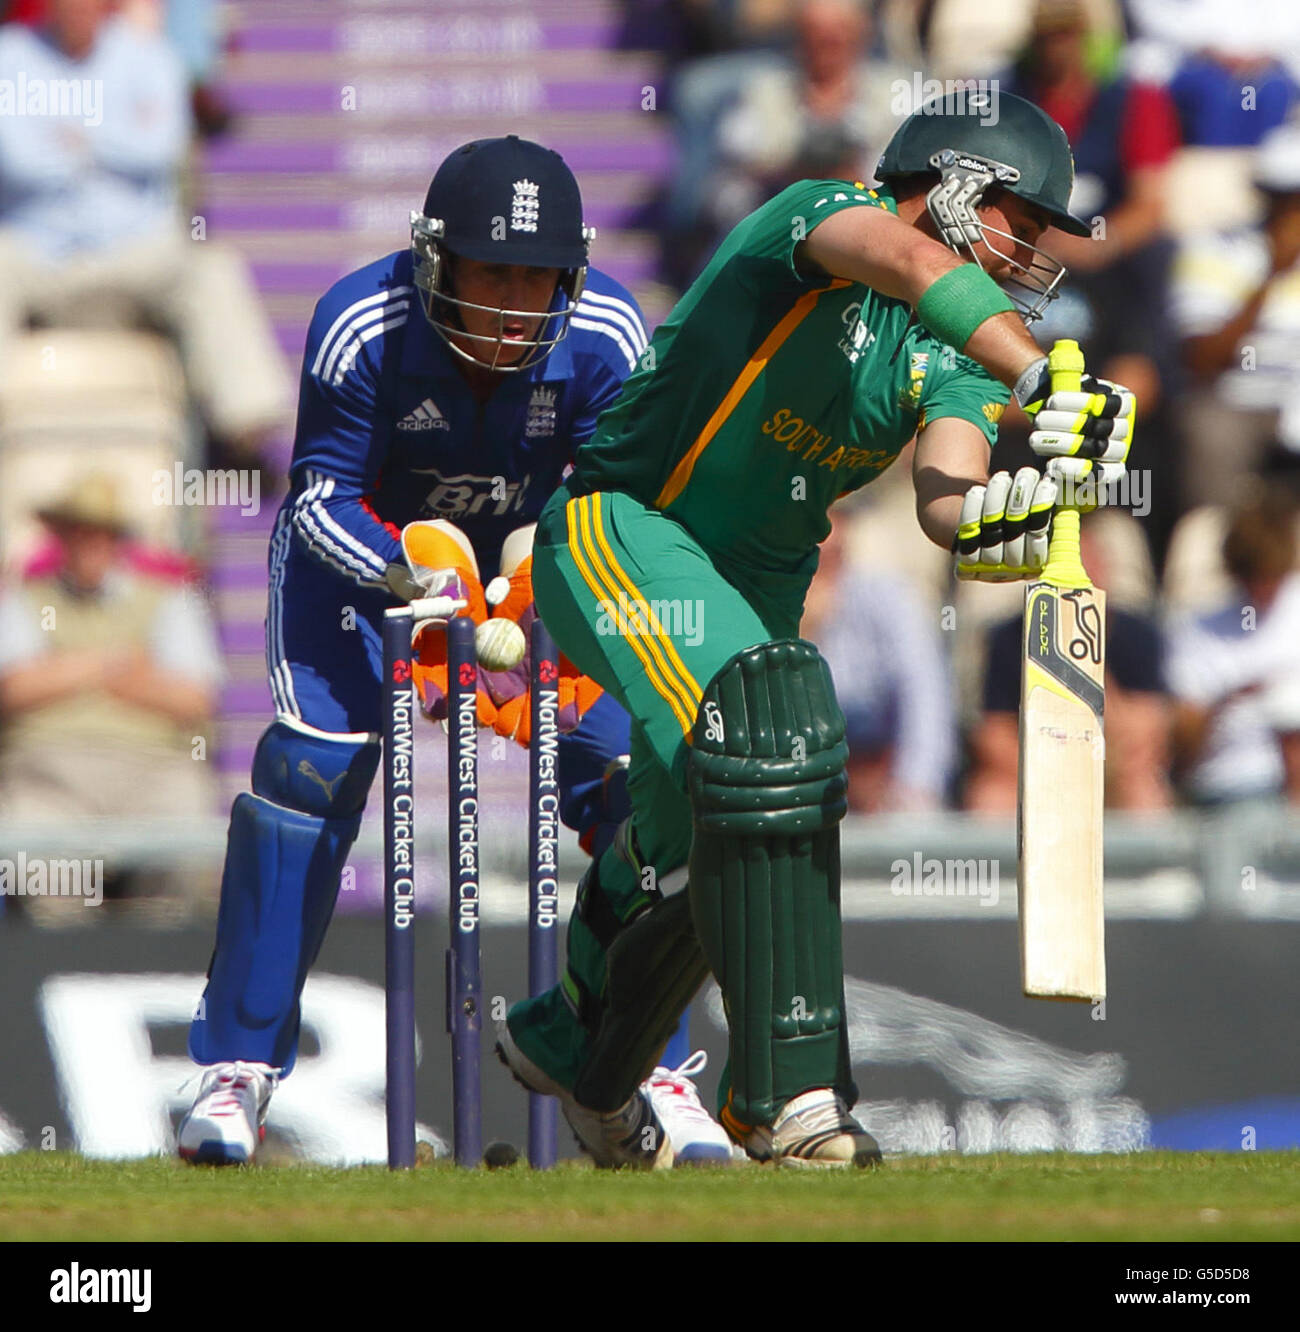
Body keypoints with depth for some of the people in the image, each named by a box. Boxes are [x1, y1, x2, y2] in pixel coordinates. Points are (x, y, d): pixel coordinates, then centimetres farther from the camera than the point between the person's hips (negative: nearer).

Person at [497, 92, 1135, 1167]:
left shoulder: (953, 357, 0)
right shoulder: (818, 214, -18)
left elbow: (944, 494, -17)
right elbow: (905, 260, -42)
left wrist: (982, 522, -41)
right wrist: (1040, 377, -53)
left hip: (756, 579, 8)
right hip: (623, 529, -8)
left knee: (694, 835, 16)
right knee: (766, 740, -28)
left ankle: (576, 1047, 46)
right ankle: (791, 1095, -31)